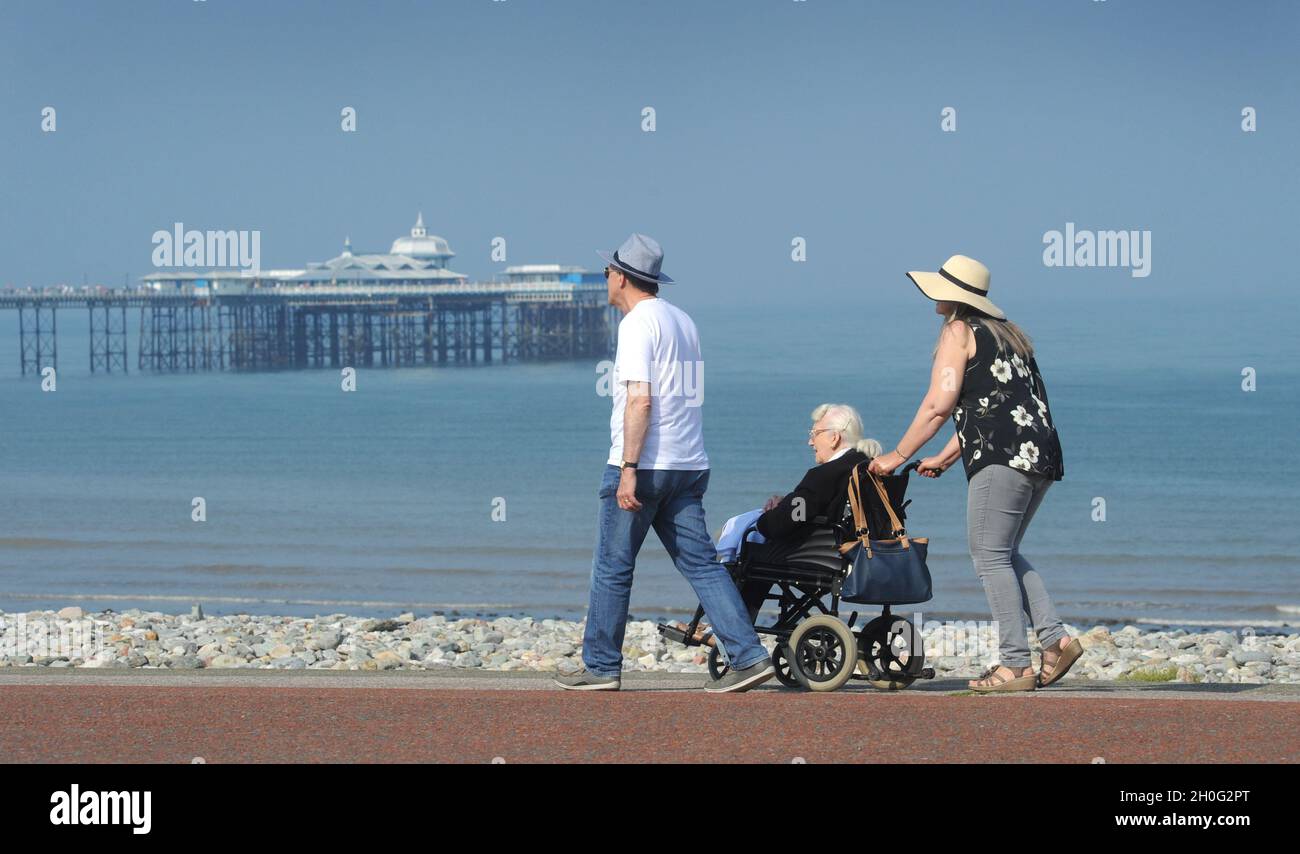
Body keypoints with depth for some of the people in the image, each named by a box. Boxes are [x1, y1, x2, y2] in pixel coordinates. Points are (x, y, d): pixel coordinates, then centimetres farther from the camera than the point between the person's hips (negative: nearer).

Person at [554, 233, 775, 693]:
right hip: (689, 466, 8)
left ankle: (601, 667, 8)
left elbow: (640, 399, -19)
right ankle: (748, 656, -6)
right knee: (701, 563, 4)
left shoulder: (637, 323, -10)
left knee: (612, 567, 2)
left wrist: (629, 470, -21)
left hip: (643, 465, -8)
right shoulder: (683, 320, 17)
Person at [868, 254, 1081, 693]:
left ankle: (1015, 665, -9)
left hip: (1003, 457, -9)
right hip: (1040, 455, 9)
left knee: (990, 556, -4)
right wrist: (944, 459, 28)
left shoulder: (958, 332, -2)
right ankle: (1055, 637, 3)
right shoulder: (1004, 332, 24)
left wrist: (898, 456, 2)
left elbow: (938, 406, -7)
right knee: (1004, 554, 17)